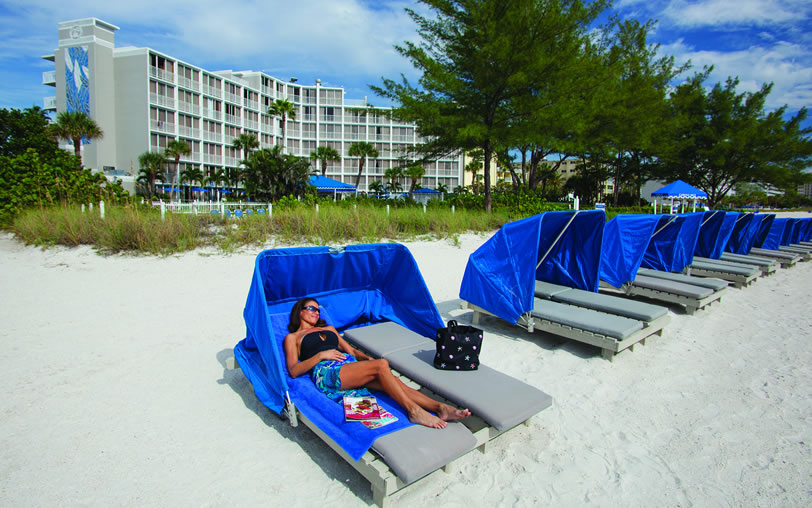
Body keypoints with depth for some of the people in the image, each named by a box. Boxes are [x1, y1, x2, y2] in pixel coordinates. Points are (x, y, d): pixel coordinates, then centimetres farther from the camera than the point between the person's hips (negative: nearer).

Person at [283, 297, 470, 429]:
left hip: (350, 364, 5)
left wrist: (367, 358, 6)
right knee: (381, 365, -30)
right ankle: (413, 411, -32)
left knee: (393, 381, -25)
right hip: (327, 372, -5)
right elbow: (294, 370, 3)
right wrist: (321, 355, -9)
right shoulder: (292, 337, 19)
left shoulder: (328, 329, 34)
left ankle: (440, 408, -36)